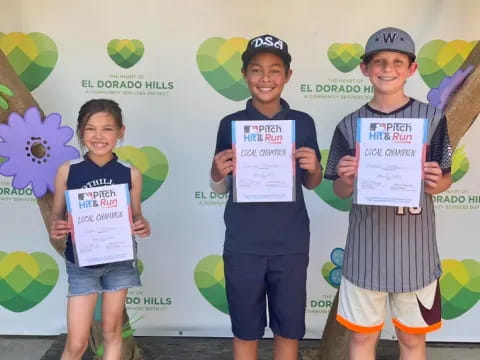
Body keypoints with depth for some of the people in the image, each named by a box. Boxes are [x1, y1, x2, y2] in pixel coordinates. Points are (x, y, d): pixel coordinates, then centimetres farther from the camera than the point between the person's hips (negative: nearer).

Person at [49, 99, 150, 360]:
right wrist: (55, 230, -21)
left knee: (112, 332, 15)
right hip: (81, 264, -1)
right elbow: (57, 215, 1)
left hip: (119, 262, 1)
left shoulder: (130, 174, -6)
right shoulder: (67, 171, -7)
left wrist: (142, 226, -19)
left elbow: (135, 216, 4)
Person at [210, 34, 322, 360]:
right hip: (243, 245, 0)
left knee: (289, 329, 13)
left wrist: (314, 168, -12)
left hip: (290, 244, 1)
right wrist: (217, 172, -16)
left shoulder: (303, 123, 1)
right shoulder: (231, 124, -1)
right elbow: (221, 187, 5)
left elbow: (311, 183, 10)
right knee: (246, 331, 12)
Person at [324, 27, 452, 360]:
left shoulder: (432, 117, -3)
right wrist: (346, 179, -17)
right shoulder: (350, 125, -1)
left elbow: (445, 179, 5)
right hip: (366, 247, 1)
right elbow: (342, 192, 4)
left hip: (414, 246, 0)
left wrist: (435, 183, -17)